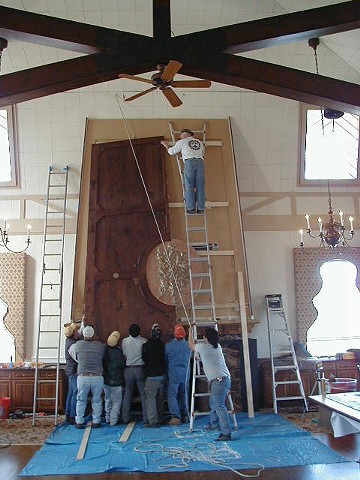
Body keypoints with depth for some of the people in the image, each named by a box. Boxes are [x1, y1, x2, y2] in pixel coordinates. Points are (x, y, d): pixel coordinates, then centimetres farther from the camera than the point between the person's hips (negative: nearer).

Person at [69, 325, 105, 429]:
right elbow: (103, 358, 9)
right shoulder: (101, 346, -1)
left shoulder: (78, 345, 0)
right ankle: (96, 422, 16)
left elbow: (70, 350, 18)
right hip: (98, 377, 0)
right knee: (97, 400, 12)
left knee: (81, 400, 13)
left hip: (83, 377, 0)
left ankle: (79, 422, 17)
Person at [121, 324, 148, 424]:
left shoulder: (124, 341, -4)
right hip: (140, 368, -2)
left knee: (127, 394, 11)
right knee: (144, 394, 6)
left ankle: (125, 418, 15)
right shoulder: (144, 341, -9)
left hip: (128, 369, 2)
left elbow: (124, 355, 3)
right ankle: (146, 418, 7)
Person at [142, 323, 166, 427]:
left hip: (152, 376, -5)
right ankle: (160, 419, 23)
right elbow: (165, 359, 8)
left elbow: (144, 359, -1)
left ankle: (153, 421, -3)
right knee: (160, 398, 15)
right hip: (162, 374, 5)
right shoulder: (163, 345, -1)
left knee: (150, 397, -1)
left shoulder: (147, 345, -13)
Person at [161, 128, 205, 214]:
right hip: (200, 162, 3)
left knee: (189, 186, -5)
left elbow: (171, 152, 23)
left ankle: (191, 208, -13)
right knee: (200, 186, -1)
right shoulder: (200, 142, 29)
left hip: (189, 162, -3)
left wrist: (165, 145, 43)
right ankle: (200, 208, -7)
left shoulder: (182, 142, 18)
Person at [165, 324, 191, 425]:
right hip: (185, 374, 4)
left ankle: (175, 417, -7)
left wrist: (167, 371, 18)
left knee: (172, 395, 1)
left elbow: (165, 359, 1)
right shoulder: (188, 345, -1)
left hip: (173, 375, -4)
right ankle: (185, 416, 18)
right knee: (183, 395, 16)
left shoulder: (168, 346, -10)